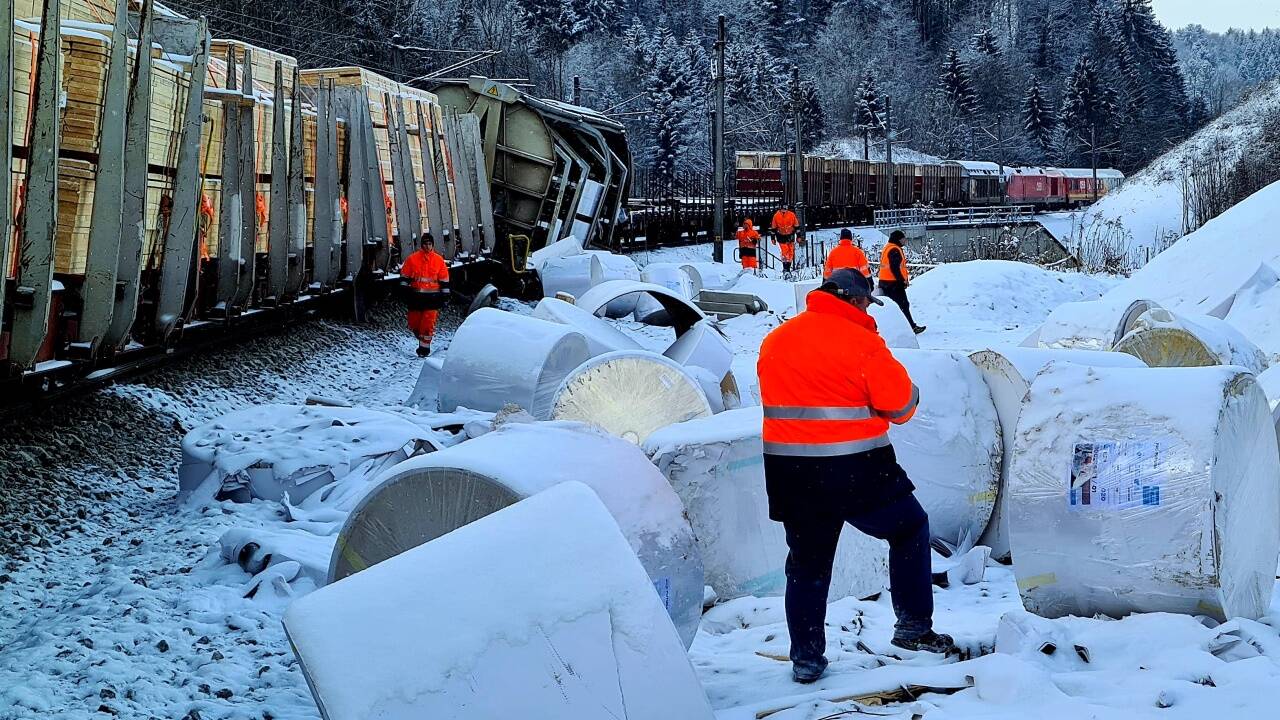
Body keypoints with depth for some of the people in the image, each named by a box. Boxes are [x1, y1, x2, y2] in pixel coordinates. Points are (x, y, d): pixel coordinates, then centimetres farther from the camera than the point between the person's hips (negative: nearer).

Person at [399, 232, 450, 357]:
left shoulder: (438, 260, 3)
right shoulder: (413, 258, 2)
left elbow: (444, 279, 8)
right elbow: (404, 276, 6)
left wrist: (444, 295, 6)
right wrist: (405, 291, 0)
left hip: (432, 296, -1)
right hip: (416, 296, 1)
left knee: (428, 323, -8)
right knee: (414, 323, 7)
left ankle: (424, 347, 0)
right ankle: (423, 340, 30)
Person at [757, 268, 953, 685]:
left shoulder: (774, 342, 8)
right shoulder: (861, 342, -11)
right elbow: (900, 403, -8)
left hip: (789, 474, 5)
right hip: (854, 470, -5)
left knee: (807, 563, 16)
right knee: (909, 529, 16)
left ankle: (806, 658, 15)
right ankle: (913, 627, 15)